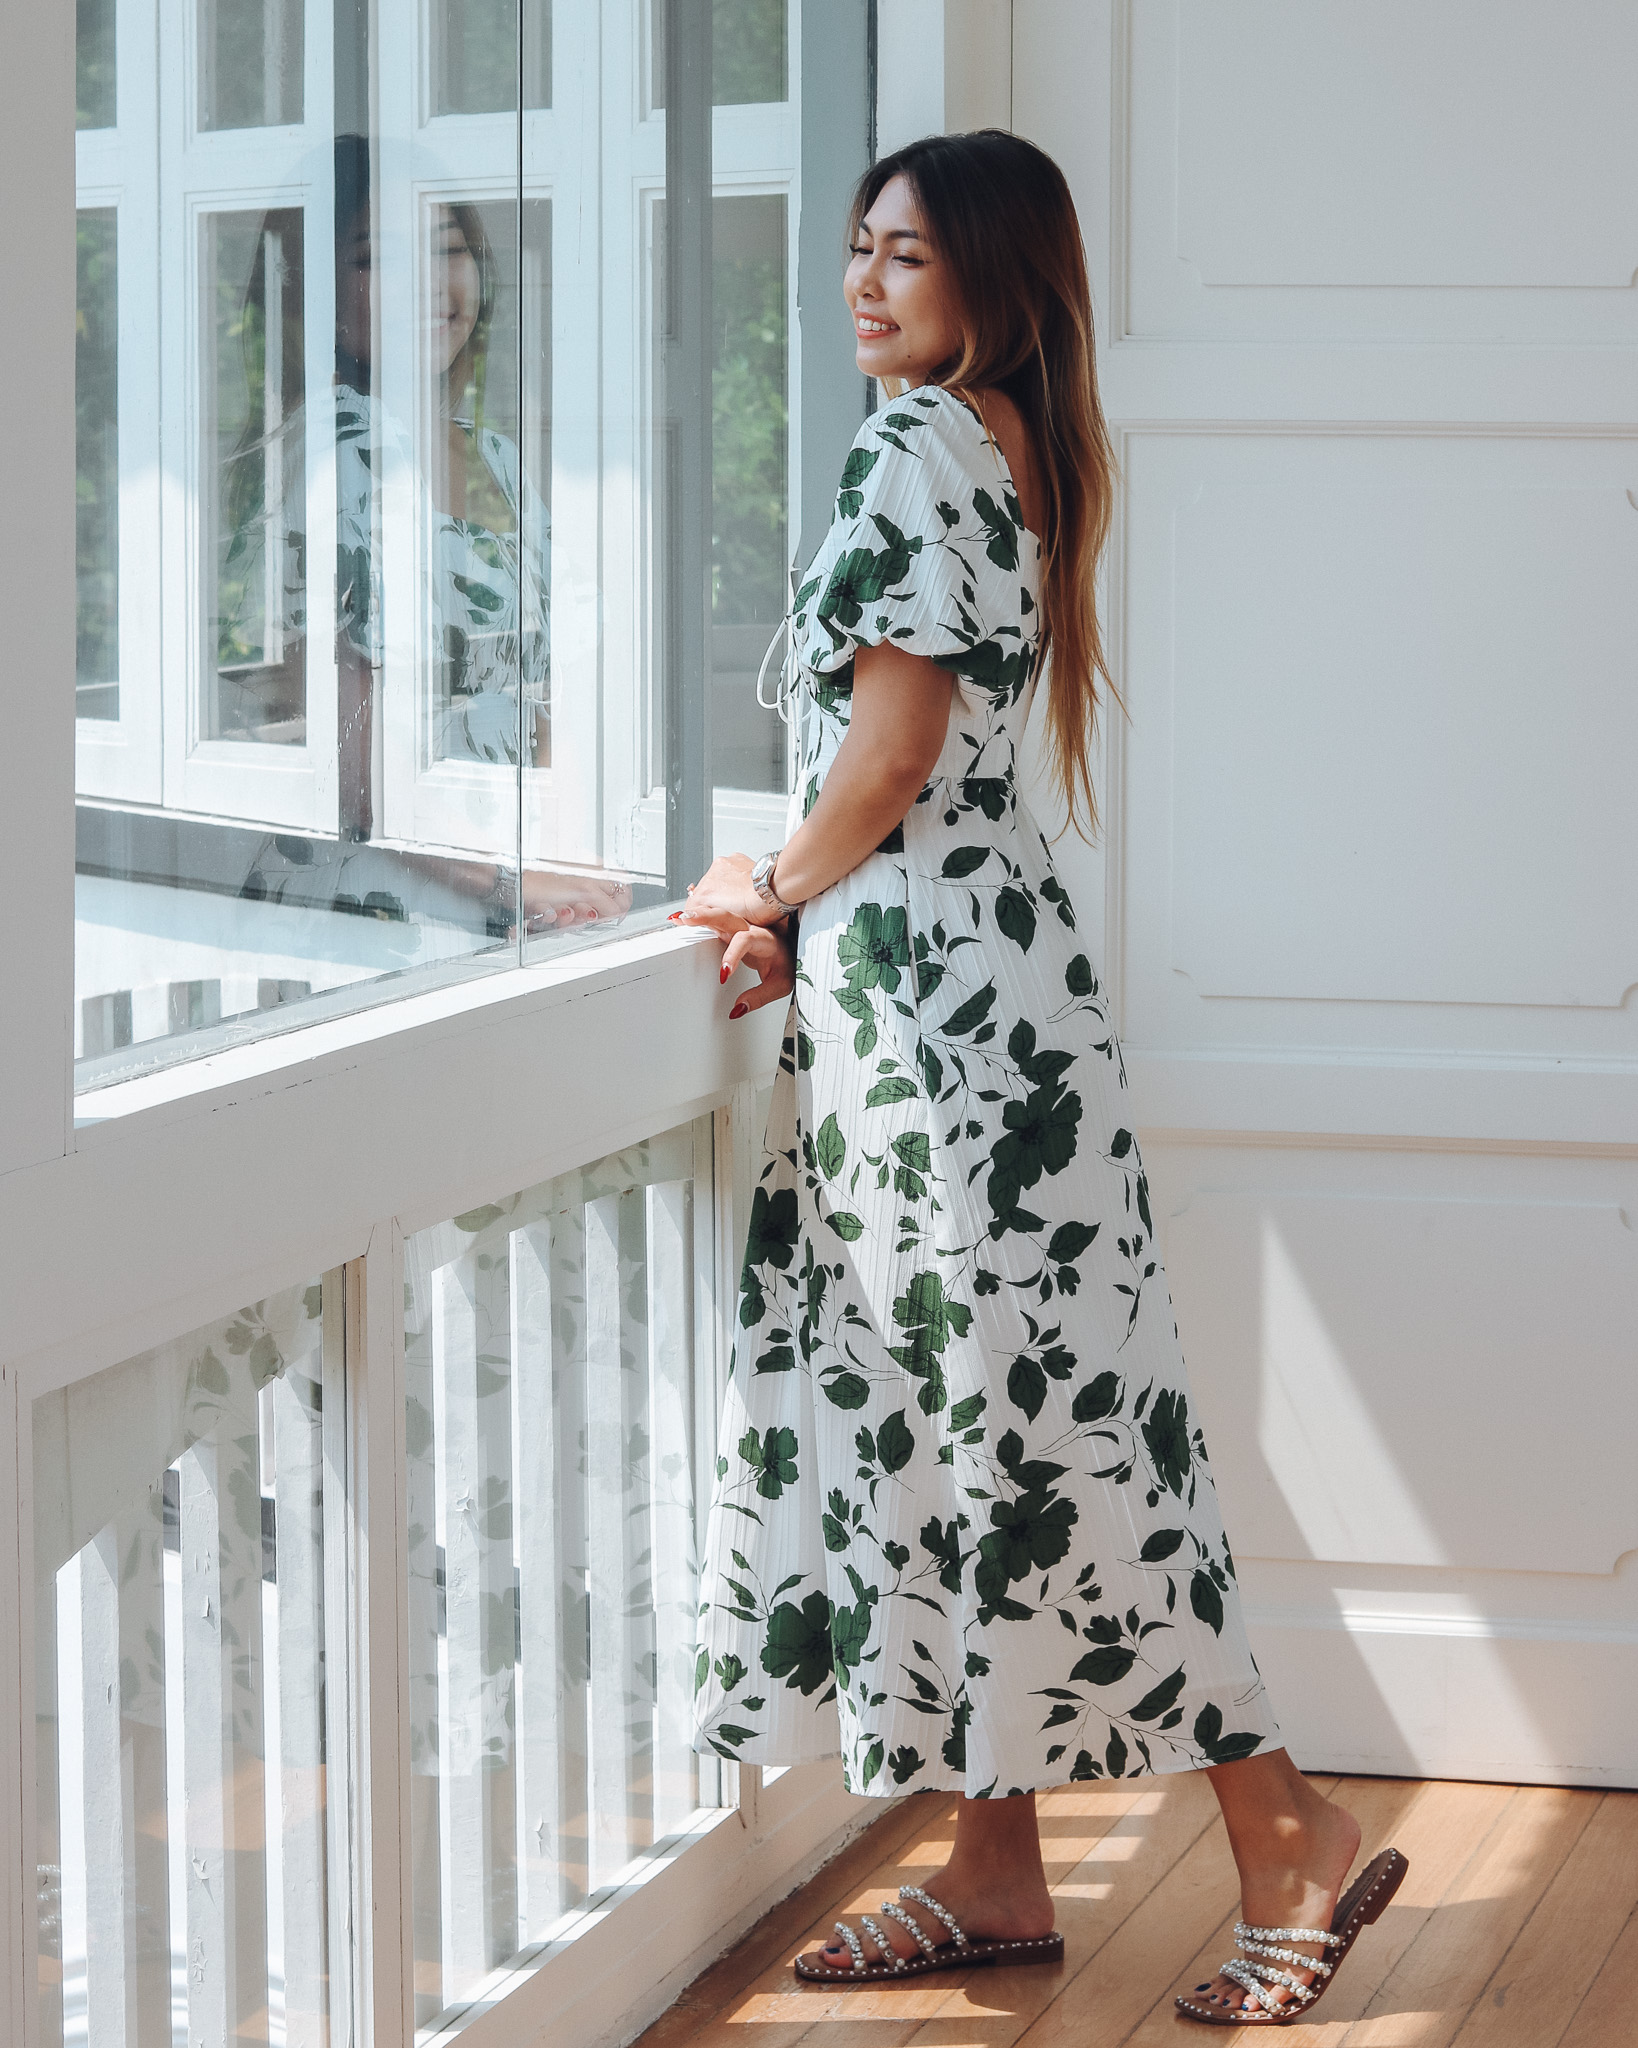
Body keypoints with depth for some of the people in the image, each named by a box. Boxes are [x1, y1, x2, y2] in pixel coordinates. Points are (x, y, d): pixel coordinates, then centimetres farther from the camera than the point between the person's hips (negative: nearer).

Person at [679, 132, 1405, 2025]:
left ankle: (1286, 1844, 1)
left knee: (1011, 1411, -5)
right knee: (962, 1411, 10)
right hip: (953, 964, 10)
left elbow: (897, 735, -17)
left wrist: (780, 887, -2)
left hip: (930, 980, -10)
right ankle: (996, 1872, 15)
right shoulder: (1019, 447, 16)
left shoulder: (914, 441, -13)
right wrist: (804, 906, 9)